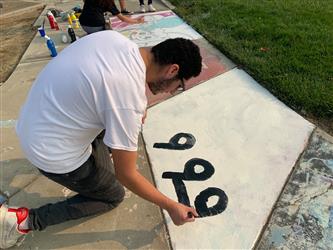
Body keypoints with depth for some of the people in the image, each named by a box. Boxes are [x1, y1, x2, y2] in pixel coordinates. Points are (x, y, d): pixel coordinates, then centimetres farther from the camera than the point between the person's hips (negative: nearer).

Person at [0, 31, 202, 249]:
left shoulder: (114, 36, -10)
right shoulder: (130, 98, -31)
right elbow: (126, 176, -19)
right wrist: (171, 206, -6)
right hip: (52, 152, -8)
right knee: (114, 197, 14)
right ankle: (25, 220, 9)